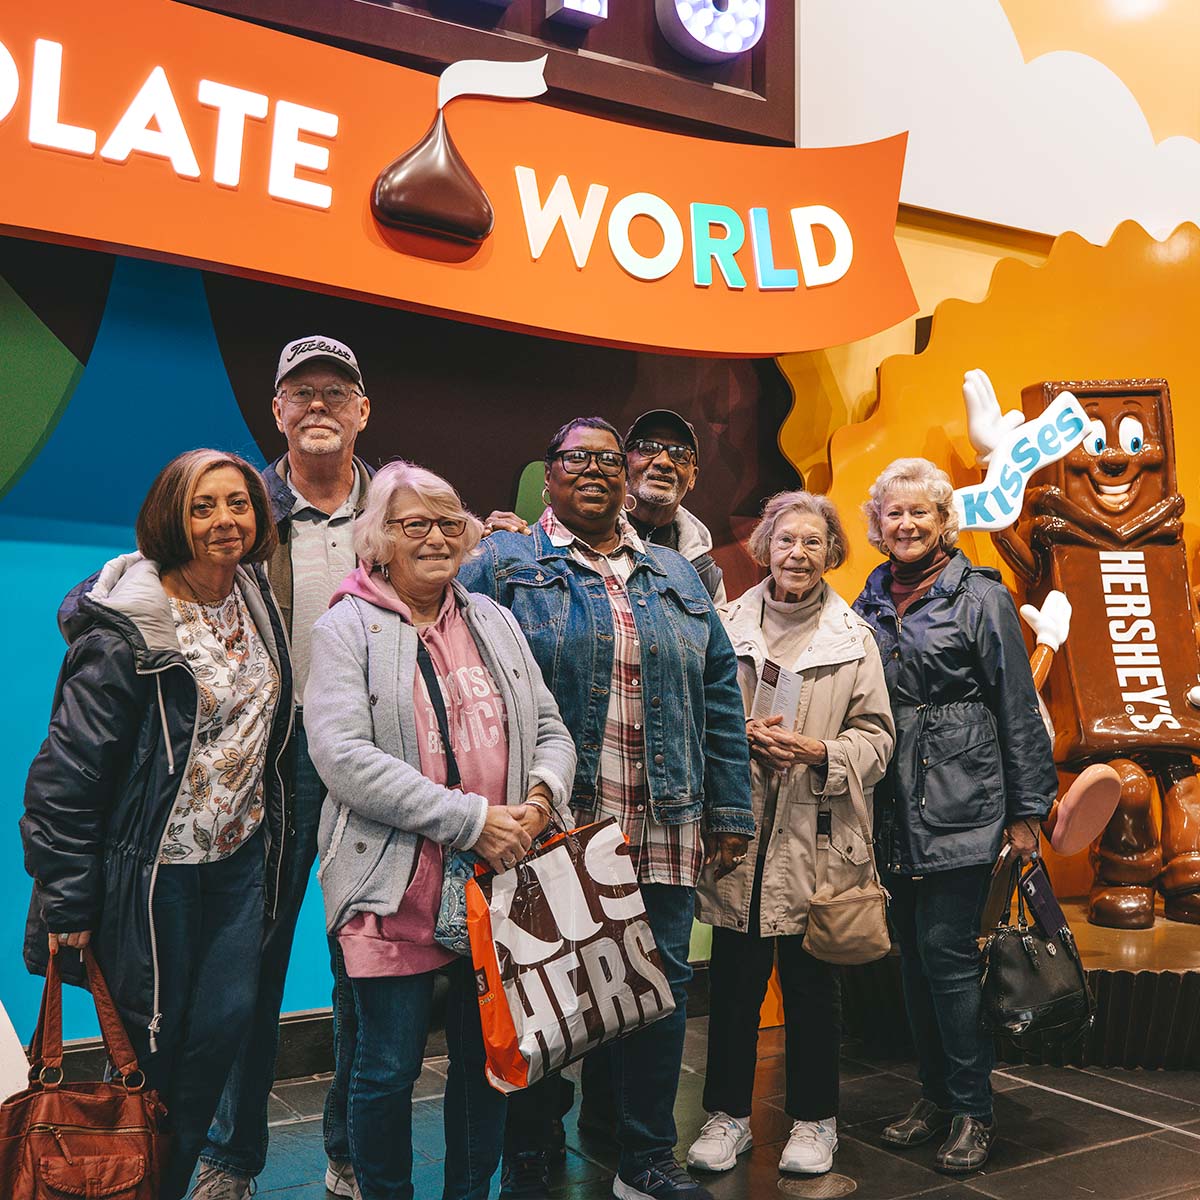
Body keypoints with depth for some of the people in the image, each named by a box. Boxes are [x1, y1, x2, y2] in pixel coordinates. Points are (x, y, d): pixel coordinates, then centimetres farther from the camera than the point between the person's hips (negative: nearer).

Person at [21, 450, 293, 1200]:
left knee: (227, 1019, 9)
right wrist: (68, 901, -14)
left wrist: (268, 831, 13)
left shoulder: (254, 596, 1)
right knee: (155, 1034, 8)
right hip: (157, 867, -6)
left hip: (240, 853, 6)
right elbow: (67, 769, -16)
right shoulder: (129, 631, -19)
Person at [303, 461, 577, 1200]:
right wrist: (470, 819, -19)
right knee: (390, 1069, 5)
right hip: (397, 885, -4)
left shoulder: (493, 620, 13)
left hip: (500, 875, 5)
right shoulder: (348, 628, -3)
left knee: (489, 1055, 14)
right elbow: (342, 758, -16)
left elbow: (550, 728, 14)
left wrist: (541, 795, -9)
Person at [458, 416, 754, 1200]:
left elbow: (720, 696, 13)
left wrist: (732, 812, 7)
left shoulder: (676, 577, 15)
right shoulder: (504, 568, 2)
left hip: (663, 831, 4)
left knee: (663, 987, 10)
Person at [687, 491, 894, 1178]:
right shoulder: (727, 625, 6)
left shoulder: (853, 637, 4)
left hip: (816, 839, 0)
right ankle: (729, 1114, 25)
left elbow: (876, 738, 2)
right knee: (734, 980, 8)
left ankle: (814, 1119, 27)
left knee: (813, 984, 9)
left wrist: (819, 753, -15)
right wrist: (742, 737, -10)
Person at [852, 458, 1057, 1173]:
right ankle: (937, 1095, 26)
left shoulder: (981, 598, -3)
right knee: (913, 953, 11)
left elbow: (1019, 710, -3)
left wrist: (1026, 811, -5)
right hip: (896, 811, 5)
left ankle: (973, 1111, 11)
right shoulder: (868, 605, 11)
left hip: (961, 807, -5)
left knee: (946, 951, -5)